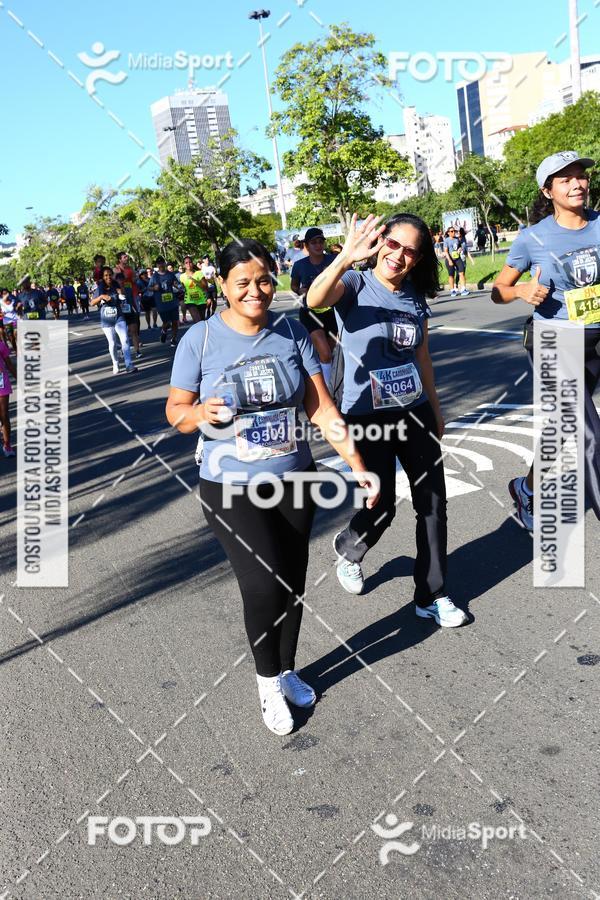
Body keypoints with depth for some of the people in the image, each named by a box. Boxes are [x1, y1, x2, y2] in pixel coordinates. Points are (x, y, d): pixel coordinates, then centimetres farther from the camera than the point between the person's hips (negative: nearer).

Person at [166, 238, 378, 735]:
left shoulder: (292, 332, -2)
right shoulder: (201, 338, -9)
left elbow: (322, 407, -2)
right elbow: (175, 411, -2)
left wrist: (356, 464, -8)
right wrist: (199, 412, -25)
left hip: (294, 479, 3)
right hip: (232, 487, -3)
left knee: (293, 583, 12)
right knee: (264, 585, -12)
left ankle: (287, 671, 37)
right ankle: (268, 682, 16)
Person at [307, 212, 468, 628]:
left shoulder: (416, 298, 6)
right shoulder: (356, 285, -9)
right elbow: (315, 300, -32)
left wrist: (436, 410, 20)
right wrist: (346, 257, -49)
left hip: (415, 412, 5)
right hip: (367, 416, -5)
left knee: (433, 502, 6)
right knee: (381, 509, 1)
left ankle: (432, 595, 21)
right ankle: (349, 550, 37)